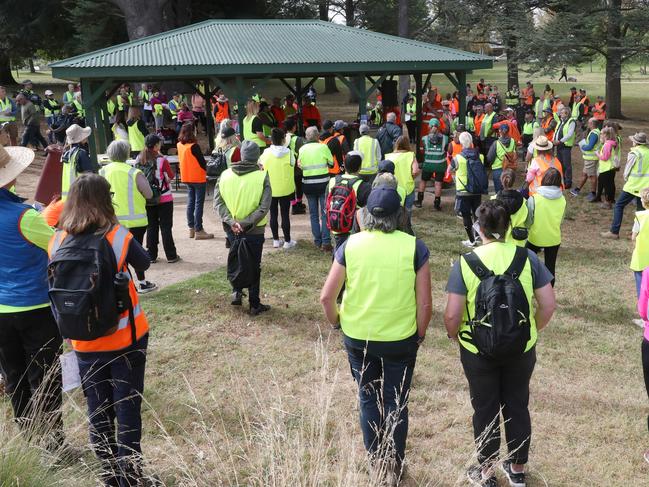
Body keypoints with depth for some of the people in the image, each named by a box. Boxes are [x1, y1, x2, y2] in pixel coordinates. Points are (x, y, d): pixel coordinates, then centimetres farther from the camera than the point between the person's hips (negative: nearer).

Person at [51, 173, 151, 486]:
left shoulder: (58, 242, -7)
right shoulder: (118, 236, -15)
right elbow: (143, 264, 4)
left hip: (85, 343, 3)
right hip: (126, 338, -2)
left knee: (98, 412, 15)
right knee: (127, 410, 9)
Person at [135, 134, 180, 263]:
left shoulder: (138, 160, -3)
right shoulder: (161, 160, -17)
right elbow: (170, 177, -7)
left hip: (147, 199, 4)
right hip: (164, 199, -4)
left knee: (151, 227, 13)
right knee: (166, 227, 4)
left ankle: (152, 255, 16)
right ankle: (171, 255, 8)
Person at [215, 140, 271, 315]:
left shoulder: (225, 175, -2)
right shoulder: (262, 177, -11)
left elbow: (218, 203, -7)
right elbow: (264, 207, -18)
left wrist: (231, 222, -12)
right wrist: (246, 223, -15)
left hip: (232, 229, 3)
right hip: (254, 230, -3)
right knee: (254, 266, 9)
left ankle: (237, 291, 16)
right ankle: (254, 304, 16)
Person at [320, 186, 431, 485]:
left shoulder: (350, 245, -9)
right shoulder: (414, 246, -13)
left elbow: (326, 297, -8)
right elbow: (425, 303, -11)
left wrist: (336, 323, 11)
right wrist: (420, 335, 5)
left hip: (357, 338, 1)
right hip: (400, 340, -1)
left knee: (369, 399, 20)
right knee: (396, 403, 16)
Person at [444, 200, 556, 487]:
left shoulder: (464, 264, -16)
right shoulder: (527, 258, -10)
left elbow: (452, 315, -17)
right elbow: (548, 305, -6)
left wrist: (454, 336, 3)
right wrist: (531, 330, 11)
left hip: (478, 350, -2)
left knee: (485, 409, 16)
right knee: (518, 406, 20)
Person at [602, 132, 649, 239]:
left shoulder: (634, 153, -11)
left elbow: (627, 170, -5)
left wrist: (626, 180, 12)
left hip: (633, 185, -6)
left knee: (618, 206, 2)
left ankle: (614, 232, -1)